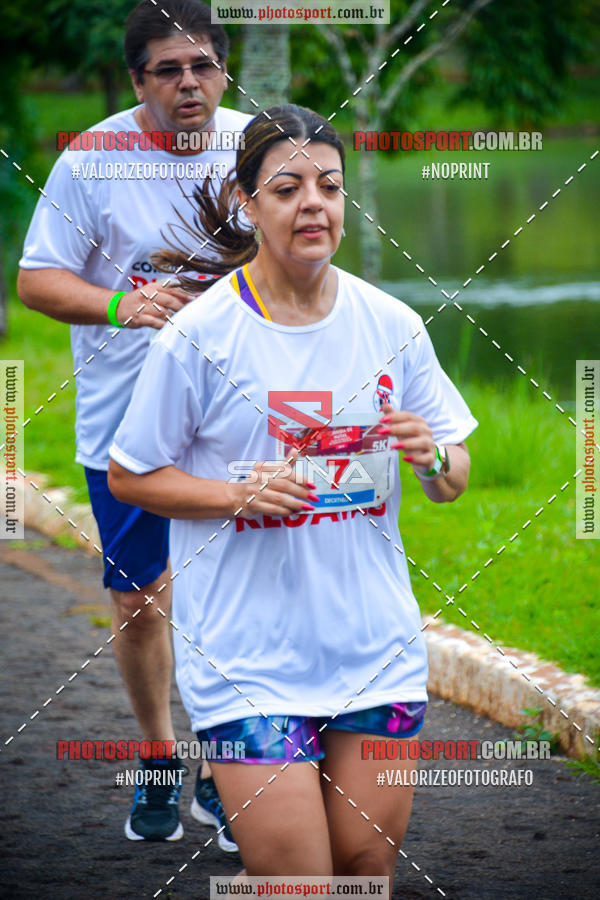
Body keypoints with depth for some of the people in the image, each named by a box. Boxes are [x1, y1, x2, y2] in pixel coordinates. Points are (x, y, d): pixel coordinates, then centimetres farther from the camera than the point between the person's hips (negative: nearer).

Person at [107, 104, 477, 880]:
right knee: (292, 877, -8)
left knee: (369, 866, 6)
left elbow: (453, 482, 10)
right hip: (247, 656, -4)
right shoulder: (200, 334, -8)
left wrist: (434, 459, -13)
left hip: (376, 644, 4)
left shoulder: (391, 324, 2)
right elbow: (129, 476, -1)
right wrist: (239, 496, -16)